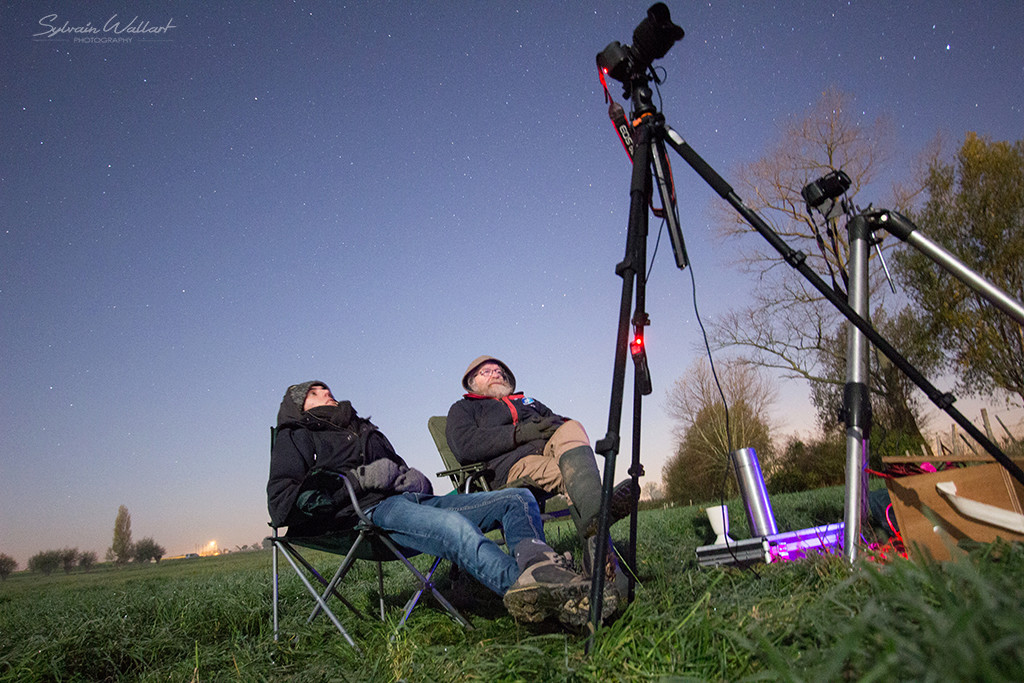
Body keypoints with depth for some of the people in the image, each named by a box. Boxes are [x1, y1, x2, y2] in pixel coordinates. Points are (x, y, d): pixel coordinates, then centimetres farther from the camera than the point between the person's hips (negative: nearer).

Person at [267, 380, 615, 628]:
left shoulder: (365, 429, 37)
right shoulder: (296, 438, 17)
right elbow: (282, 506, -1)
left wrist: (416, 480, 5)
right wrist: (359, 478, -9)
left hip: (415, 499, 8)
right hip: (369, 511, -7)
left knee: (518, 499, -11)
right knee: (454, 526, -39)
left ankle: (537, 570, -42)